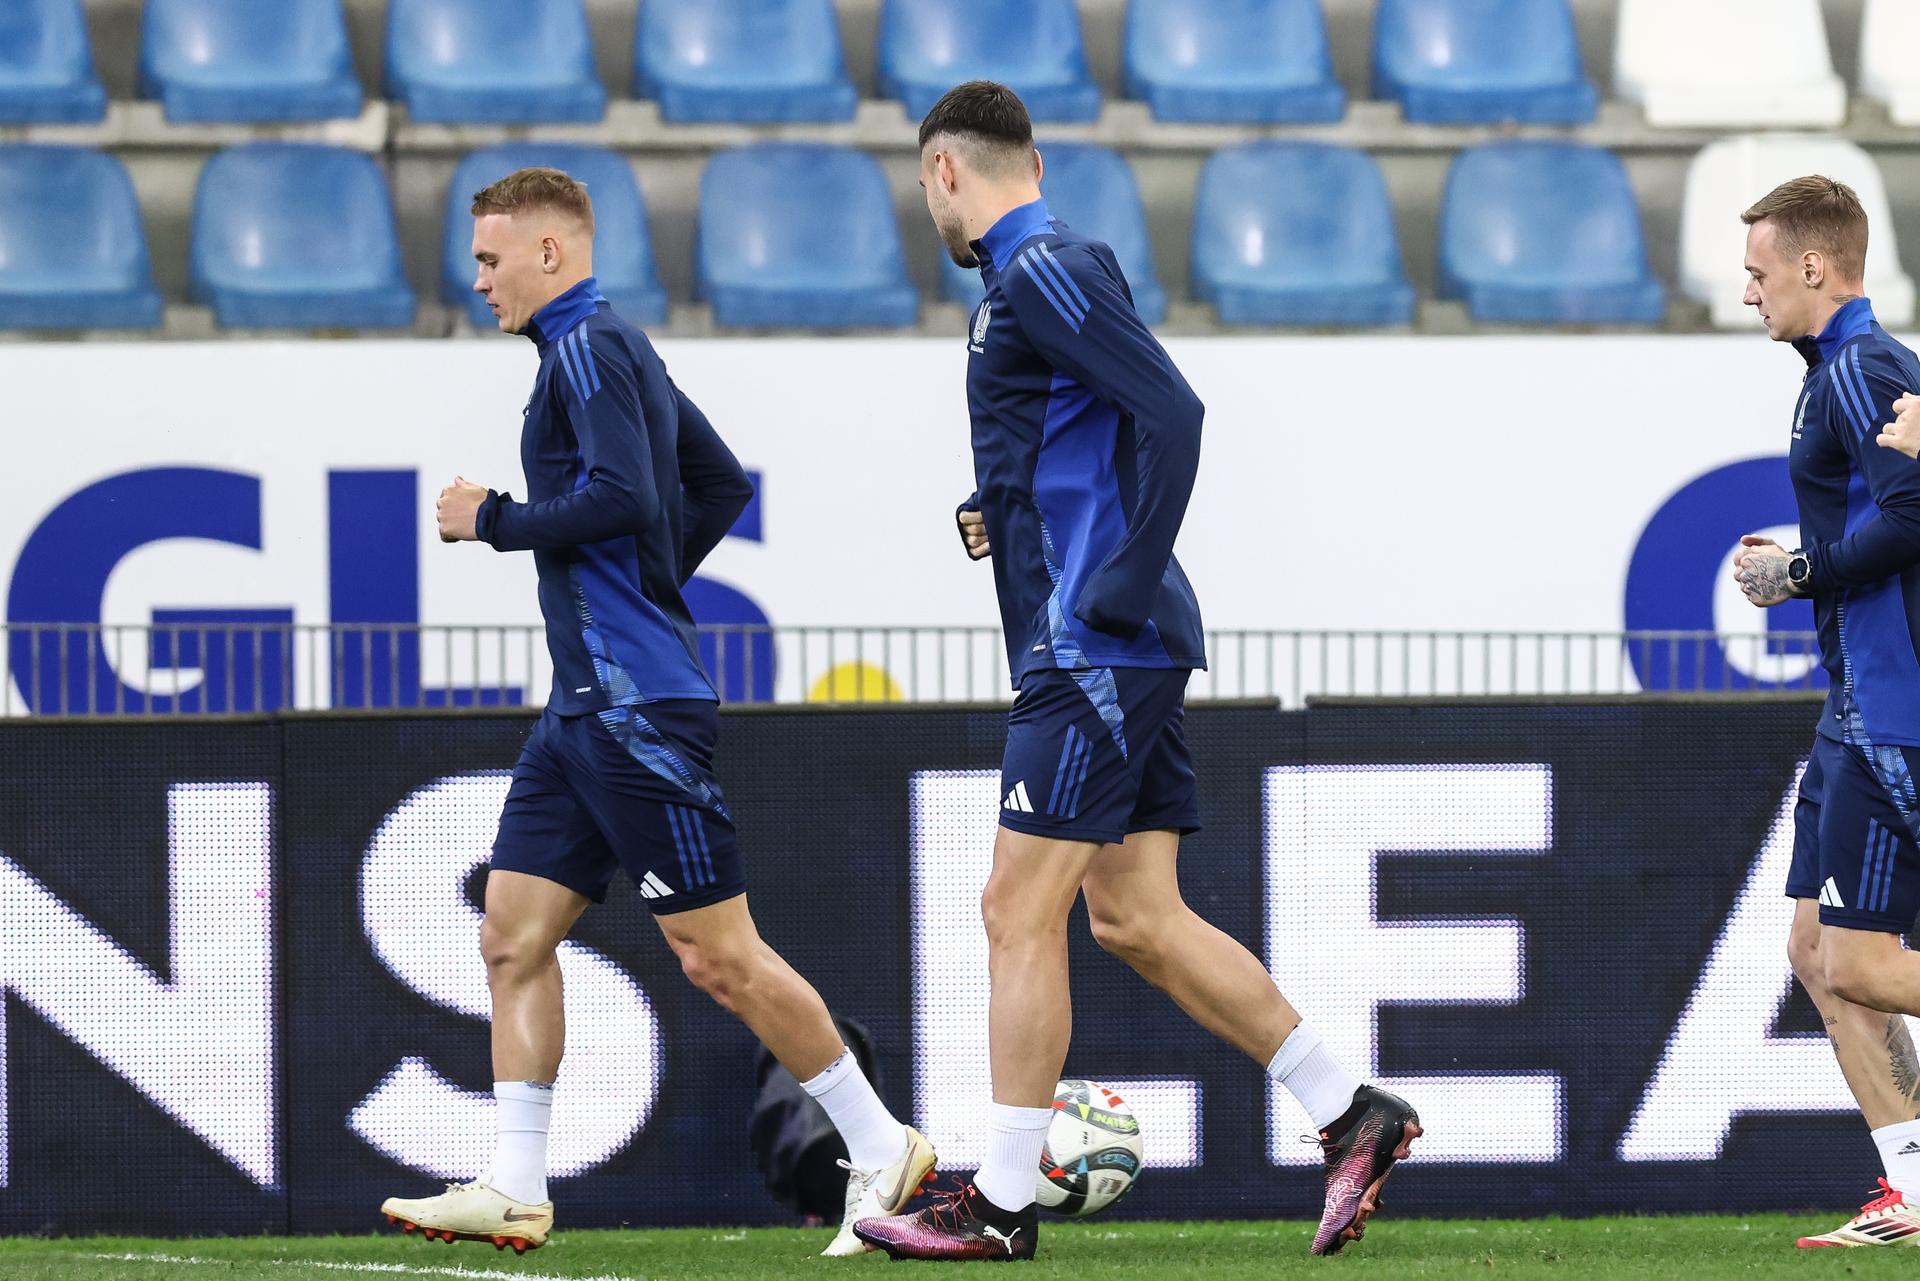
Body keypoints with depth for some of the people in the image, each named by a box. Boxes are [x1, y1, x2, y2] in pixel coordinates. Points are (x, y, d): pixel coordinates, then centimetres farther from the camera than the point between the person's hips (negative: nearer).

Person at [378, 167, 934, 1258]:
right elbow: (722, 483, 28)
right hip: (587, 707, 10)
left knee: (719, 957, -7)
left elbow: (621, 495, -23)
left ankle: (882, 1149, 1)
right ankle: (516, 1190, 1)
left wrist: (494, 521, -11)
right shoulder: (618, 352, 19)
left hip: (639, 708, -10)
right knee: (515, 934, 4)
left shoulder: (590, 349, -10)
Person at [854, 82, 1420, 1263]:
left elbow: (1170, 412, -21)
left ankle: (1002, 1206, -4)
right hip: (1110, 654, 10)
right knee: (1134, 915, 9)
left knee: (1021, 910, -7)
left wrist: (1123, 582, -21)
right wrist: (1010, 512, 16)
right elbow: (1133, 433, 25)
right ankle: (1352, 1113, 10)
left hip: (1095, 648, -10)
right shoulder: (1035, 273, 19)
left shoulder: (1043, 271, -11)